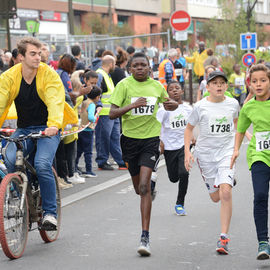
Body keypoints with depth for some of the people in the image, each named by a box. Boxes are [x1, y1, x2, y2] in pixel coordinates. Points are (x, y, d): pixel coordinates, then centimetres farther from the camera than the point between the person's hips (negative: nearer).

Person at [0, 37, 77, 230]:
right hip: (23, 129, 3)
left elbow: (55, 102, -22)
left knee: (42, 165, -26)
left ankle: (50, 212, -9)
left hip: (48, 129, -3)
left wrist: (54, 125, -41)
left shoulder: (49, 75, -10)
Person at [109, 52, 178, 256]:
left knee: (144, 187, -15)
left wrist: (173, 105, -1)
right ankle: (150, 184, 55)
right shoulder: (124, 85, -4)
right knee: (138, 188, 14)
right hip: (130, 138, 1)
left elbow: (168, 104, 23)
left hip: (151, 139, -1)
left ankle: (145, 237, -16)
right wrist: (132, 105, -25)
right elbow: (112, 113, -10)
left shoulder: (156, 86, 4)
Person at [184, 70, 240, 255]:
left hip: (227, 151, -1)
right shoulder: (201, 106, -5)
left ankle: (224, 238, -15)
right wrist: (187, 151, -4)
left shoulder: (233, 104, -1)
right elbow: (189, 128, 5)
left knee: (226, 193, -19)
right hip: (205, 153, 1)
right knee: (215, 197, 10)